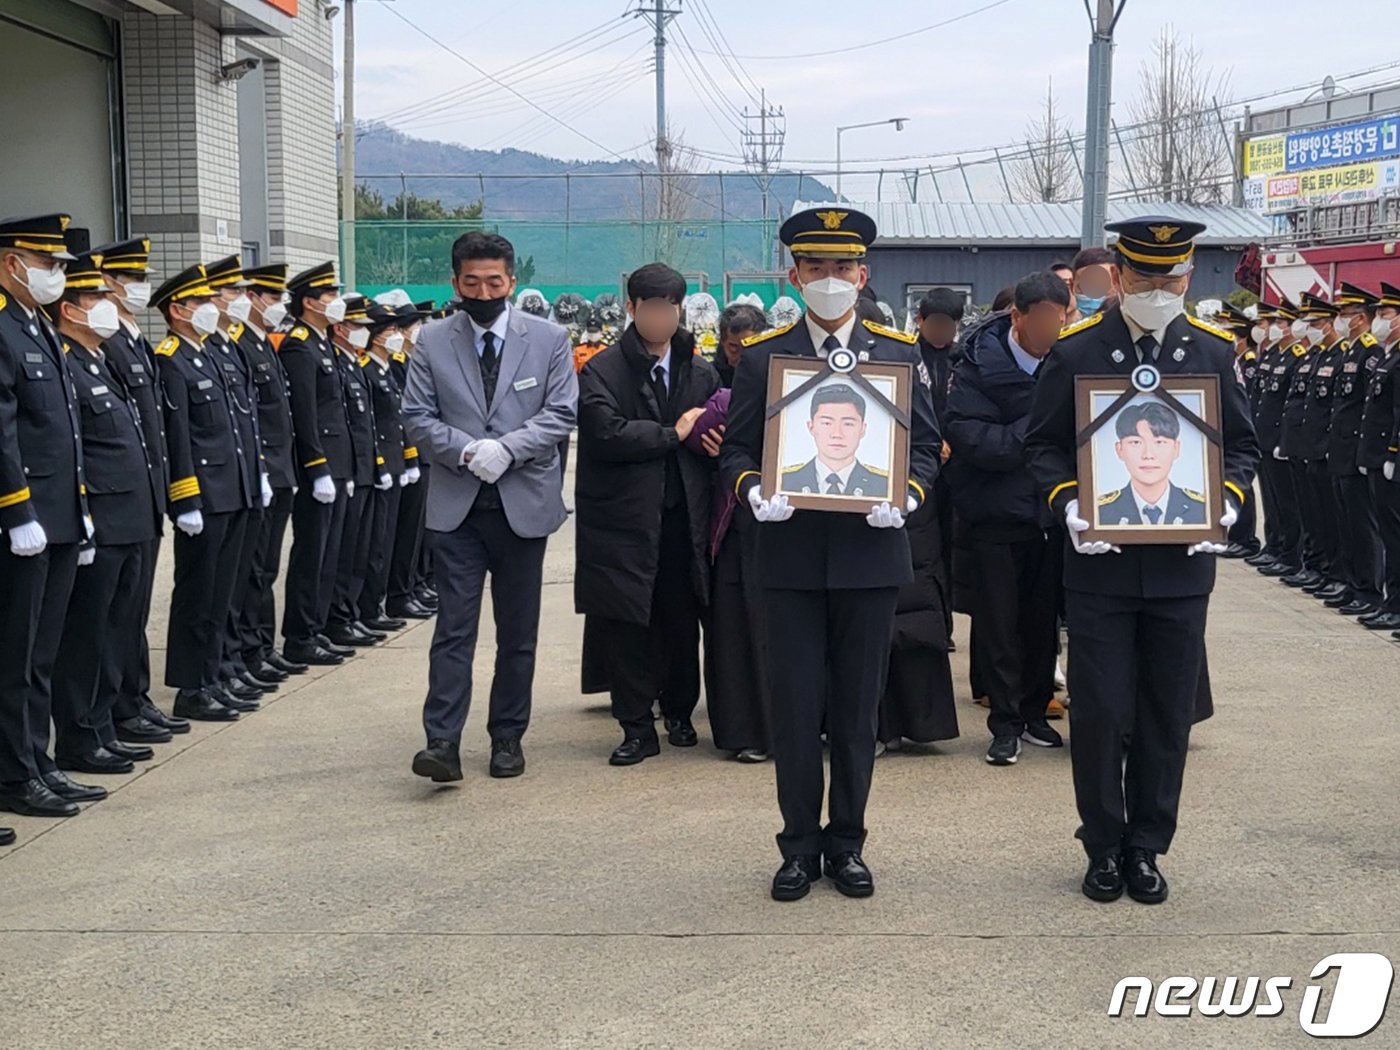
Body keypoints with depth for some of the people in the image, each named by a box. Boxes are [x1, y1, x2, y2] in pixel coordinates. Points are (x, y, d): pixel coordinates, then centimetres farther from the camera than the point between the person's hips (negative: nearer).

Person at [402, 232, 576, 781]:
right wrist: (466, 451, -15)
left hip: (524, 503, 1)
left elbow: (561, 413, -3)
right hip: (456, 506, 0)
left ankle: (507, 736, 20)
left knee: (518, 631, 8)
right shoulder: (432, 341, 4)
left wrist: (507, 448, -16)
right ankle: (442, 742, -8)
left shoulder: (548, 338, 2)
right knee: (454, 626, -6)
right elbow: (416, 417, 1)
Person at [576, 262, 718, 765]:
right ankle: (636, 727, 9)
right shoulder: (602, 371, -3)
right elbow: (607, 434, -17)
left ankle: (679, 712, 27)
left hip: (684, 517, 3)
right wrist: (672, 433, -12)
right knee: (627, 625, 0)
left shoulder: (701, 372, 11)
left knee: (681, 623, 9)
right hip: (625, 518, -3)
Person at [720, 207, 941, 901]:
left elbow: (925, 446, 8)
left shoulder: (899, 354, 7)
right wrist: (754, 492, -15)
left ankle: (847, 844, 20)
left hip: (869, 554, 1)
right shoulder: (762, 357, 5)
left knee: (857, 712, 8)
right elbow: (736, 450, 6)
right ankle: (800, 846, 16)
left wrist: (906, 496, -11)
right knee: (795, 711, 3)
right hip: (792, 557, 0)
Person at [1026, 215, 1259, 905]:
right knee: (1100, 714, 3)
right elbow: (1043, 445, 2)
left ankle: (1147, 847, 22)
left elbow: (1241, 447, 10)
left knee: (1168, 716, 8)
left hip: (1181, 565, 2)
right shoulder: (1075, 350, -2)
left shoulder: (1213, 351, 4)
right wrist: (1069, 504, -15)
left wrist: (1224, 503, -9)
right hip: (1100, 563, -2)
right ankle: (1104, 847, 19)